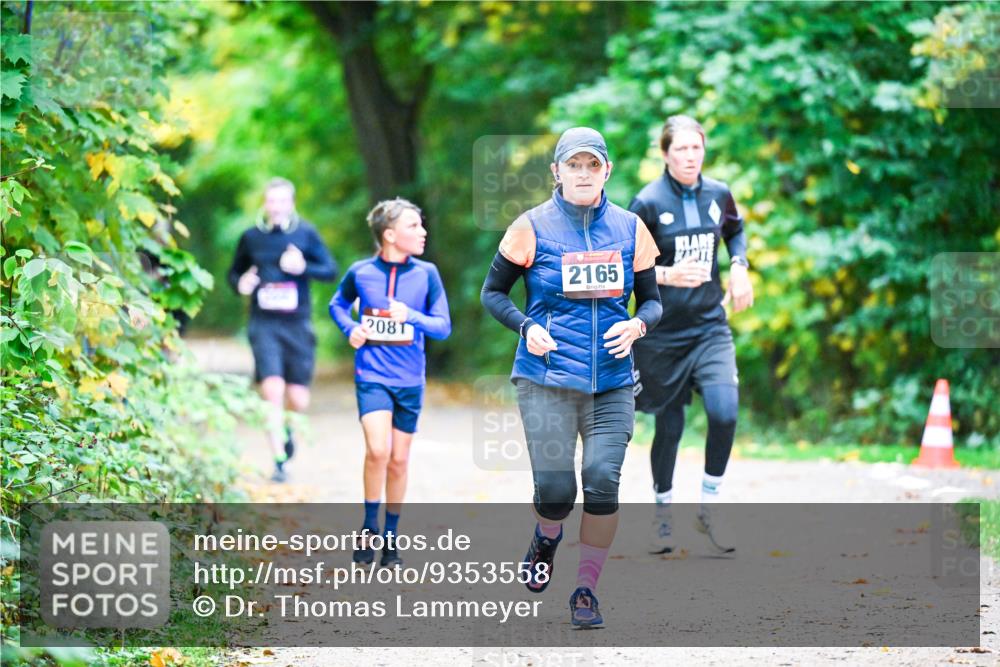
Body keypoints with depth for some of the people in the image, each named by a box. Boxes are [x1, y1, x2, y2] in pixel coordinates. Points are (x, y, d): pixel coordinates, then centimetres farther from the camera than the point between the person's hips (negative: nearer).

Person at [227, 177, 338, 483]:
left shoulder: (305, 233, 3)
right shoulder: (251, 237, 5)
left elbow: (330, 270, 1)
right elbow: (234, 272, 17)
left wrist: (303, 268, -17)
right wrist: (240, 284, -6)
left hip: (297, 324, 0)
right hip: (264, 323, 0)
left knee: (298, 400, 1)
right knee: (272, 389, -15)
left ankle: (287, 428, 38)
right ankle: (279, 461, -6)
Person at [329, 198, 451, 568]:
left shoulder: (426, 273, -2)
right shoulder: (360, 272, -4)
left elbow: (443, 327, -2)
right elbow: (337, 304, 17)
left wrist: (411, 316, -19)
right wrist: (350, 328, -3)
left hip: (410, 381, 2)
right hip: (372, 375, -2)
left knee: (398, 461, 8)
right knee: (377, 450, -20)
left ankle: (390, 539, 22)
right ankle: (368, 528, -1)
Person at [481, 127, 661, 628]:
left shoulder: (629, 228, 7)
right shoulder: (532, 227, 0)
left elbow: (652, 300, 15)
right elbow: (492, 292, 8)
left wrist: (636, 325, -7)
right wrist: (526, 327, -10)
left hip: (612, 384, 2)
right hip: (546, 381, -2)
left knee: (603, 482, -11)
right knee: (555, 489, -8)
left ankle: (586, 589, 6)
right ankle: (546, 538, 29)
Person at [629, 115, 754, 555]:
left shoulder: (718, 195, 2)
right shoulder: (648, 203, -11)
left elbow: (735, 231, 23)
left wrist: (739, 266, 5)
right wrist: (666, 275, -25)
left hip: (710, 325, 3)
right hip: (663, 332, -3)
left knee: (725, 411, -17)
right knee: (669, 428, 6)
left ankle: (708, 507, 1)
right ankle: (662, 513, 28)